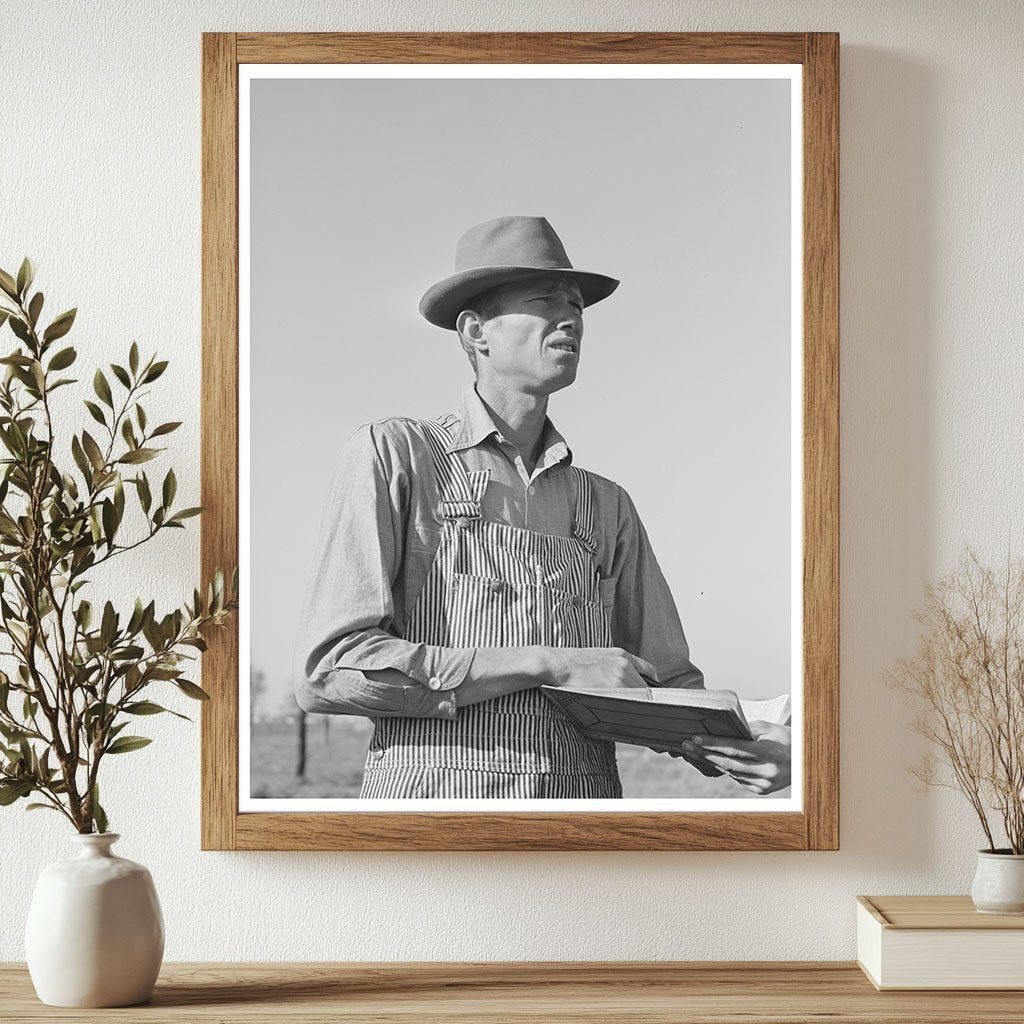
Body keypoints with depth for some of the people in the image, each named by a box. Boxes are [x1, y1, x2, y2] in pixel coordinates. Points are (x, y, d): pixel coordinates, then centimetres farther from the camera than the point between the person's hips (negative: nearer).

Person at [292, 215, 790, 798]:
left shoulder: (606, 506, 18)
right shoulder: (393, 454, 5)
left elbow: (669, 682, 22)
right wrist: (550, 665, -8)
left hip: (589, 797, 4)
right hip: (434, 798, -4)